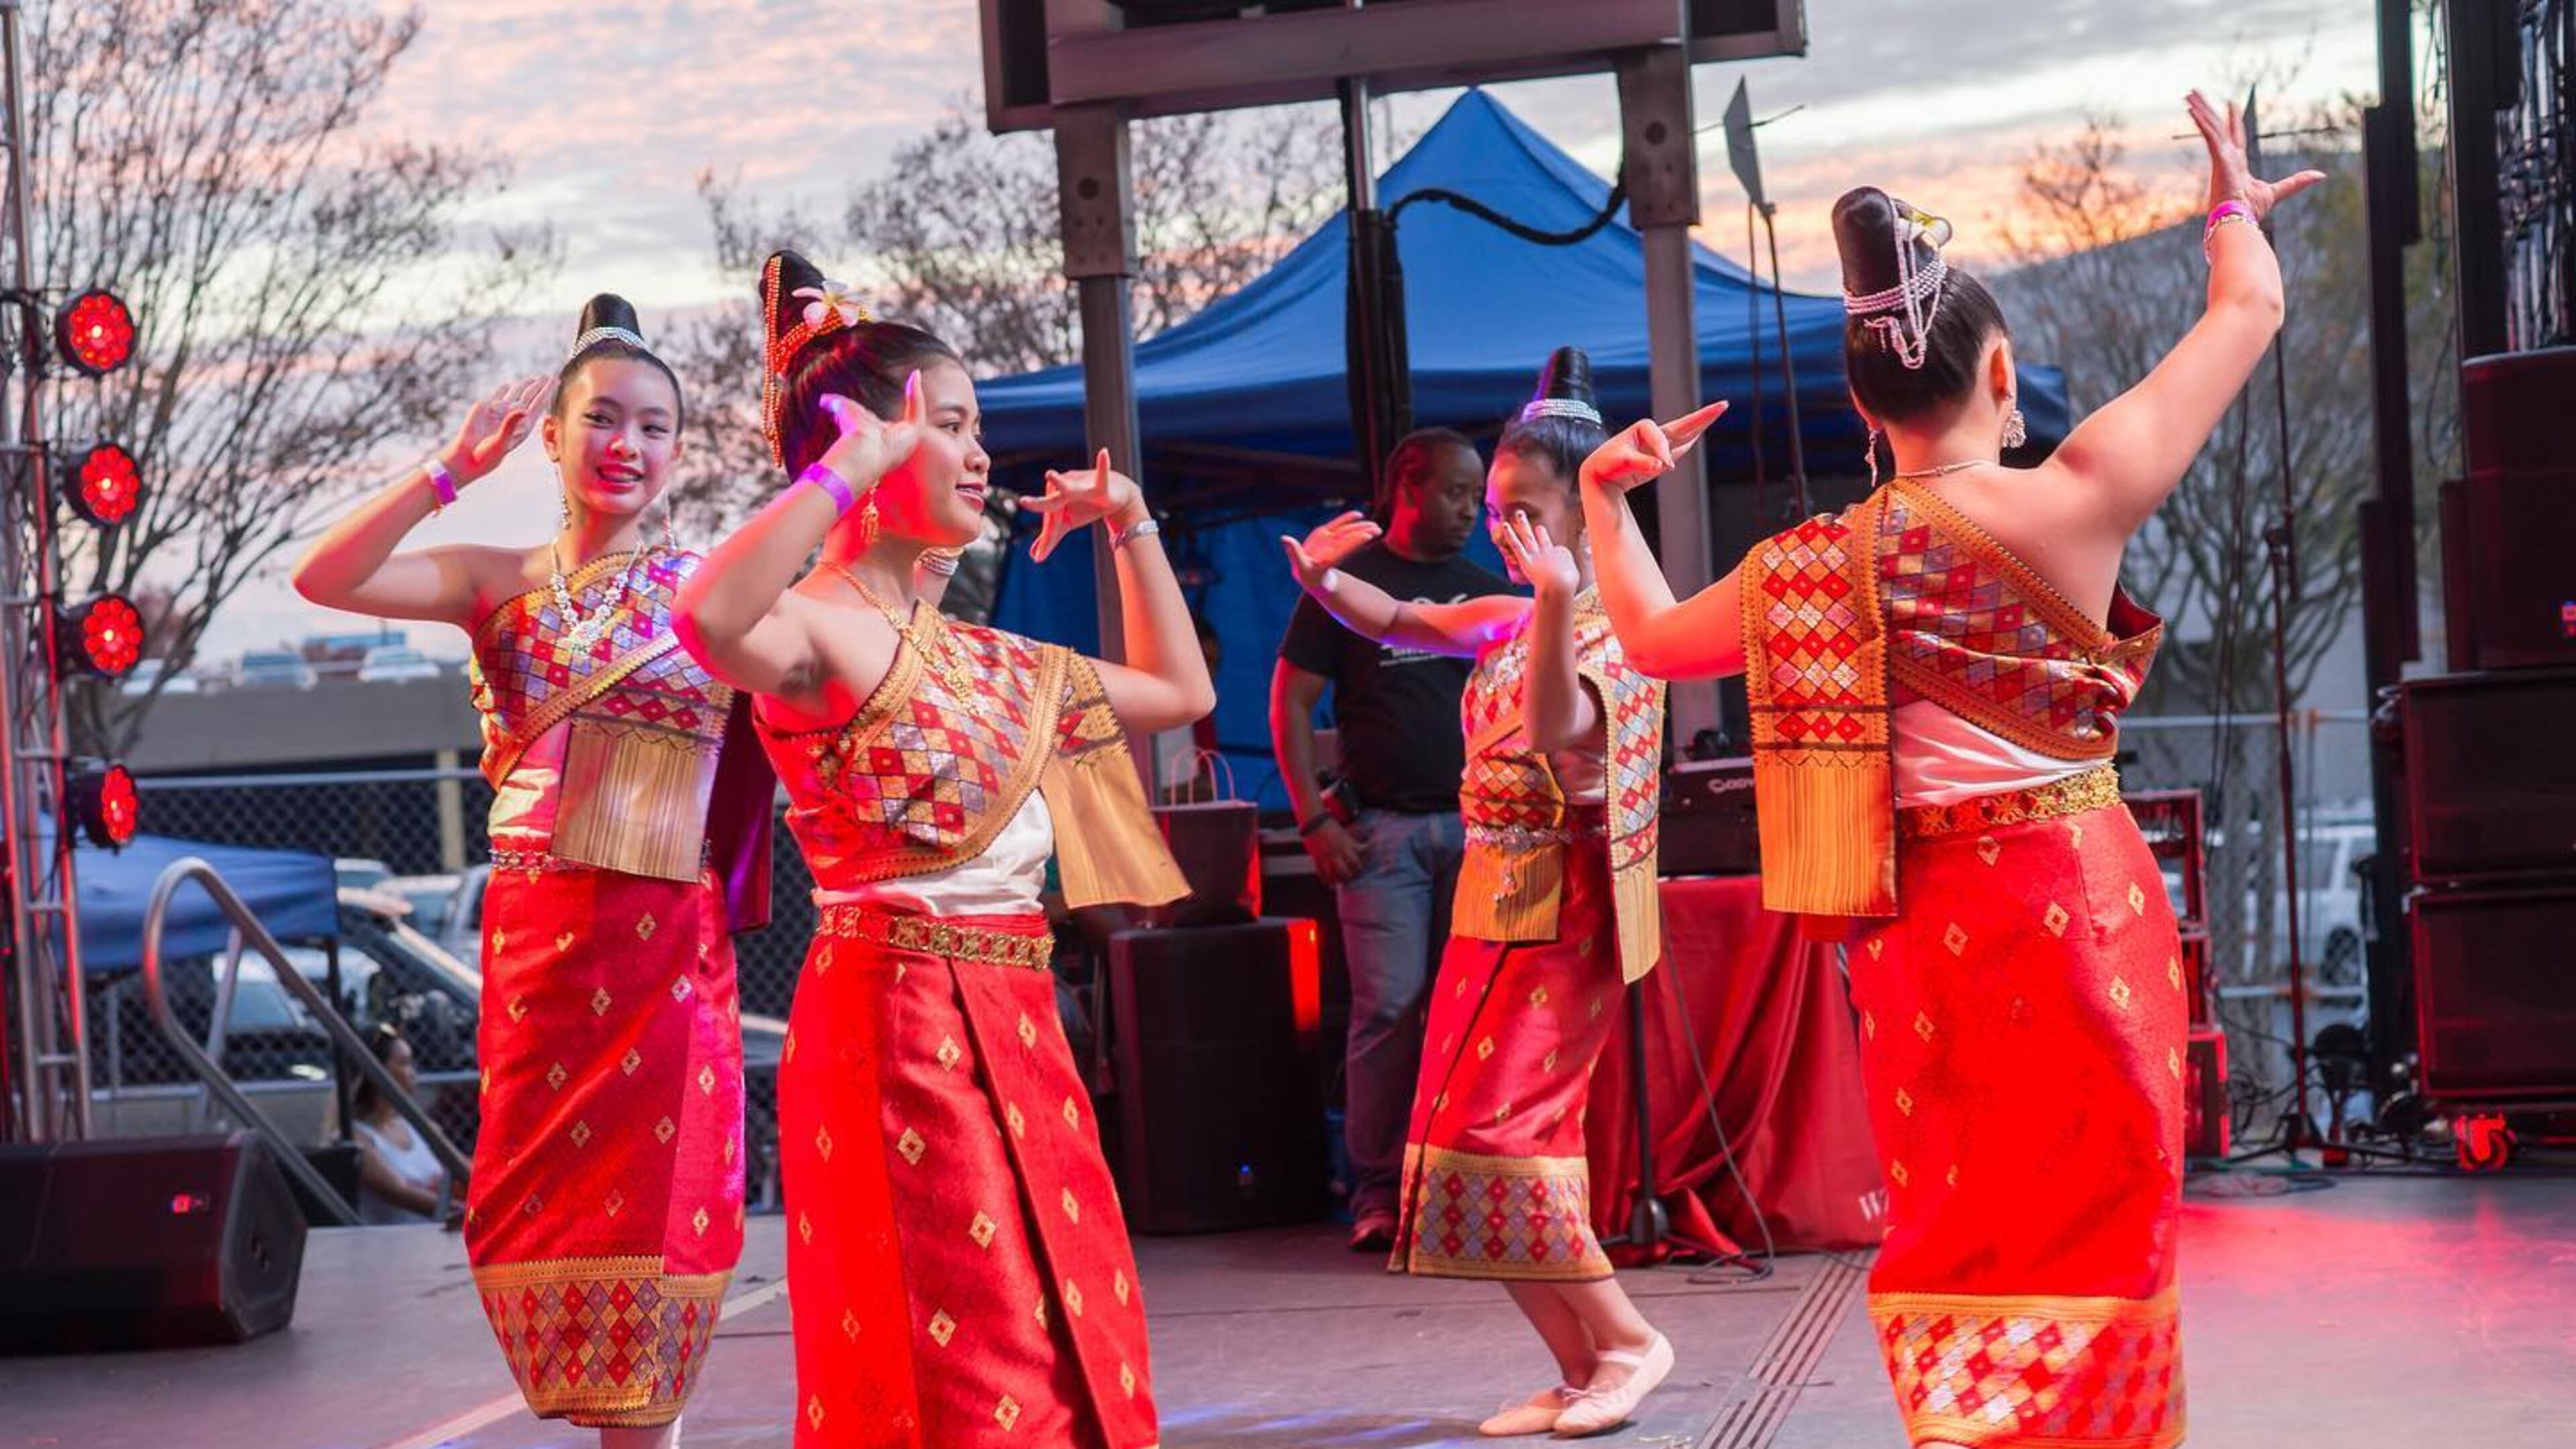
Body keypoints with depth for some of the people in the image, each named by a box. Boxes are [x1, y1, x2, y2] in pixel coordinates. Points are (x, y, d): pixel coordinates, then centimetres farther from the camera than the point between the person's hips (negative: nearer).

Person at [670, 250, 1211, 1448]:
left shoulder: (984, 658, 16)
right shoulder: (821, 629, -10)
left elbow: (1180, 691, 29)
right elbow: (711, 621, -35)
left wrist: (1129, 525, 22)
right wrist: (847, 471, -28)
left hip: (1014, 1031, 9)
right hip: (898, 1020, -9)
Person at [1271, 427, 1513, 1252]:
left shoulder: (1487, 592, 14)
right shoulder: (1348, 584, 3)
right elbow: (1290, 699, 2)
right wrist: (1314, 820, -7)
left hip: (1477, 826, 4)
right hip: (1382, 832, -3)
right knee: (1389, 1008, -8)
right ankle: (1378, 1194, -3)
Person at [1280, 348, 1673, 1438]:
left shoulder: (1612, 626, -14)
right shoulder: (1514, 618, 11)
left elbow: (1554, 724, -33)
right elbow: (1402, 626, 23)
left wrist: (1558, 603, -48)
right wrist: (1325, 583, 4)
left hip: (1559, 916, -9)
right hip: (1492, 901, 9)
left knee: (1490, 1139, -15)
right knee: (1493, 1139, 7)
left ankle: (1625, 1339, -4)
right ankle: (1582, 1370, 12)